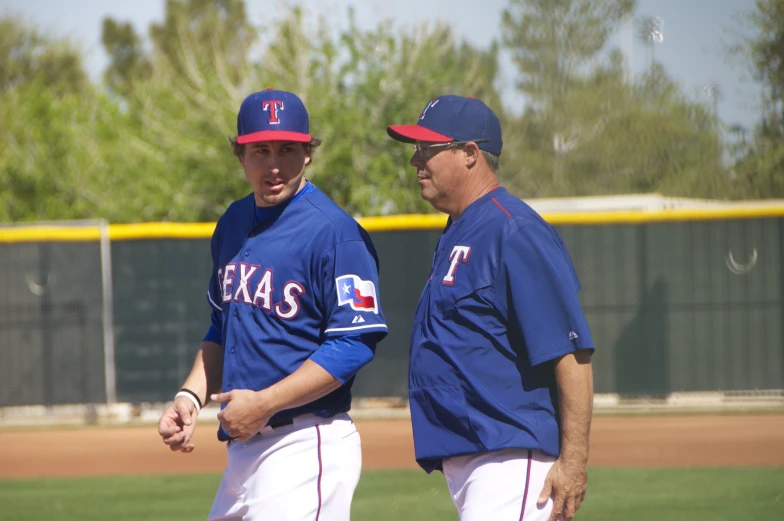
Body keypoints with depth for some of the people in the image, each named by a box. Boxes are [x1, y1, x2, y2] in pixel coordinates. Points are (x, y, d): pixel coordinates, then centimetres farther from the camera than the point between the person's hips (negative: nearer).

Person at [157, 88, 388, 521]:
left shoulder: (334, 233, -12)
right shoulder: (233, 225, 15)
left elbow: (355, 343, -18)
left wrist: (265, 403, -20)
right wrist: (191, 396, 9)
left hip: (306, 447, -9)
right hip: (242, 447, 9)